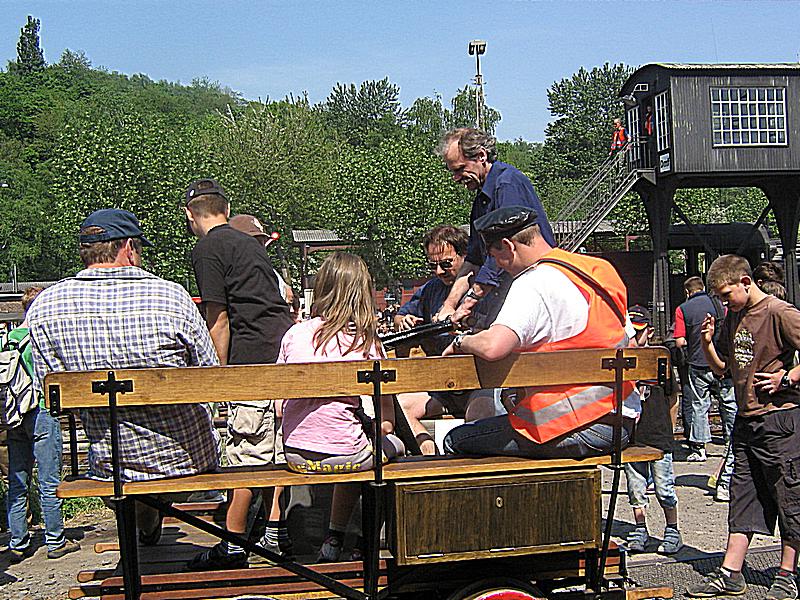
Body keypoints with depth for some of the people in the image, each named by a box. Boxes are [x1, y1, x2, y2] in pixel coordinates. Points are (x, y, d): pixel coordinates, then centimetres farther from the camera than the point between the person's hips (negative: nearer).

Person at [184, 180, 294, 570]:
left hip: (254, 359, -8)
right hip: (286, 347, 8)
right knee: (270, 449, 15)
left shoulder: (207, 250, -4)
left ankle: (233, 547, 6)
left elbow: (218, 322, -9)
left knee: (245, 454, -2)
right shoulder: (249, 242, 21)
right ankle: (276, 533, 20)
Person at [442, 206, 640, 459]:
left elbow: (492, 347, -32)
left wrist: (461, 342, -7)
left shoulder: (534, 283, -16)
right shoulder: (598, 268, 11)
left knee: (457, 440, -1)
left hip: (580, 429, -9)